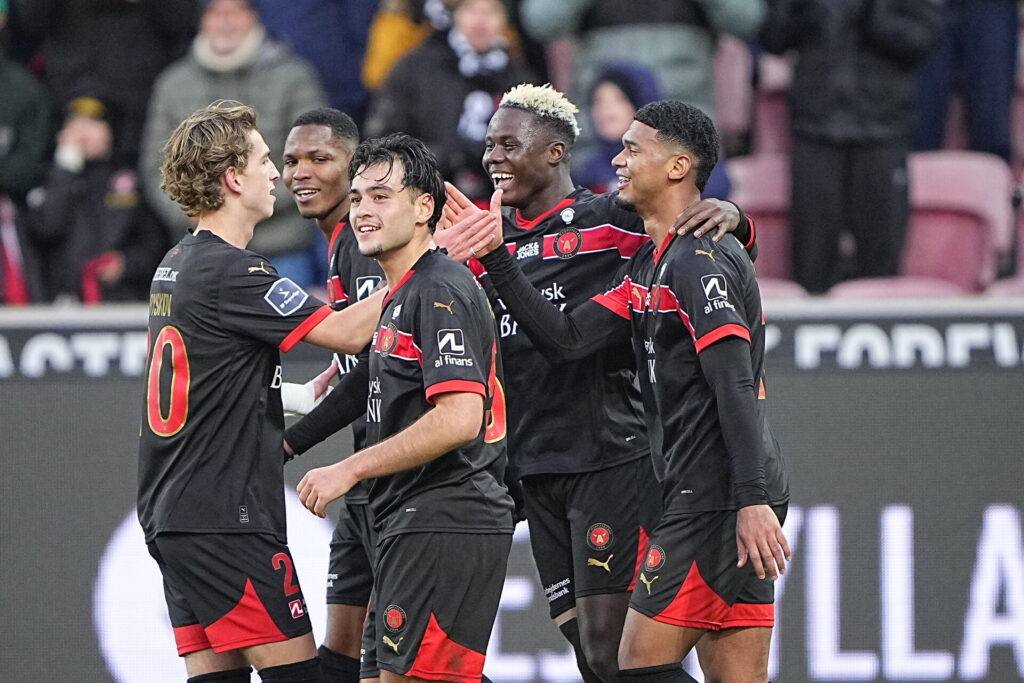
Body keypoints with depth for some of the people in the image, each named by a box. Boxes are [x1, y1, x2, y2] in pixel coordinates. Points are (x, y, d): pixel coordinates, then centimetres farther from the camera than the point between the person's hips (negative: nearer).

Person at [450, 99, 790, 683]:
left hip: (719, 498, -10)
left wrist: (753, 503, -27)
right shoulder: (649, 265, 19)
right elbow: (567, 338, 15)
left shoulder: (700, 258, -12)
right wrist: (494, 256, 10)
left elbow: (735, 387, -20)